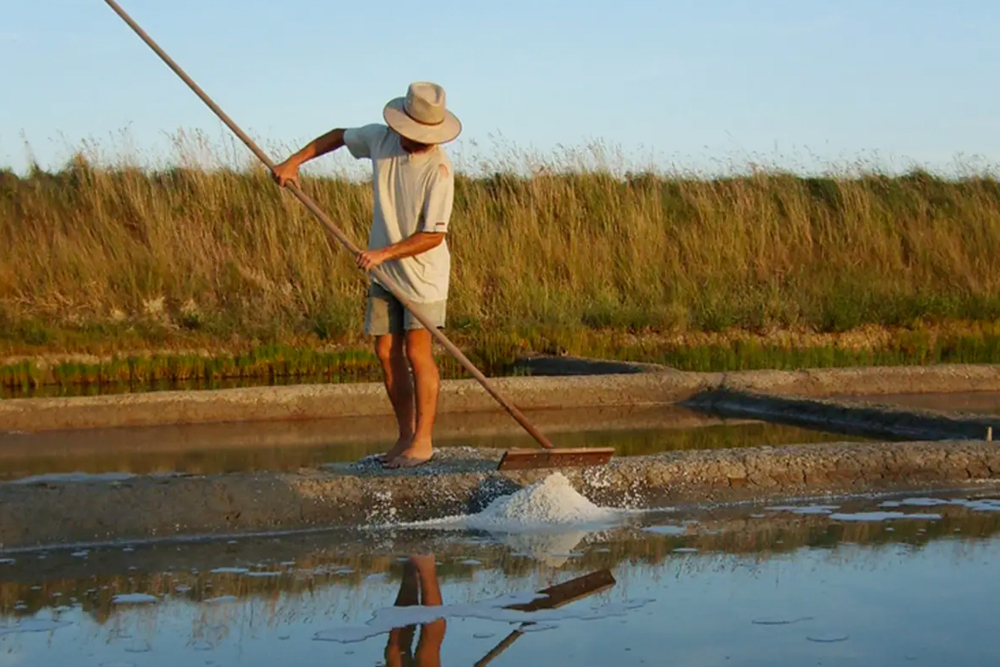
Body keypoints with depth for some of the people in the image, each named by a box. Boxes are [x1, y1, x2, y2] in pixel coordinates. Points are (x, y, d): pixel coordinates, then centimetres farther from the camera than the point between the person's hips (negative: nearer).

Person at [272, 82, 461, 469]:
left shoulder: (438, 169, -22)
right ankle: (406, 436, 15)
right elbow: (339, 136, 17)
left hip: (423, 273, -6)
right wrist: (293, 162, 12)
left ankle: (423, 441, 2)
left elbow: (433, 235, -21)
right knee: (387, 353, 7)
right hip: (383, 270, 6)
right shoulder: (380, 138, -5)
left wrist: (384, 253, -25)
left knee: (417, 353, -7)